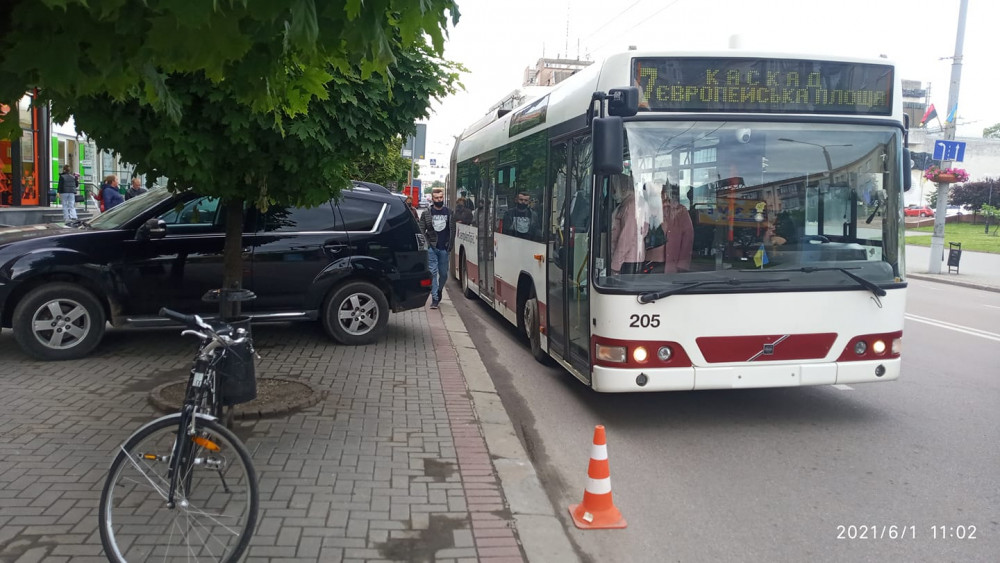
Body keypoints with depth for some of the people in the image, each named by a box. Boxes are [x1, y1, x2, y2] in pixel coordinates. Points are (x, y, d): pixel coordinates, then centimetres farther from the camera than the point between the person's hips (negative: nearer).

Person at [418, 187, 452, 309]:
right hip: (431, 248, -1)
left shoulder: (449, 212, 7)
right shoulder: (426, 214, 5)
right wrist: (424, 244, -6)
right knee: (432, 272, -6)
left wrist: (450, 244, 3)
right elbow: (421, 231, 6)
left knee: (443, 274, 8)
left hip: (444, 248, 1)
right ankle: (435, 298, -5)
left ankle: (439, 291, 33)